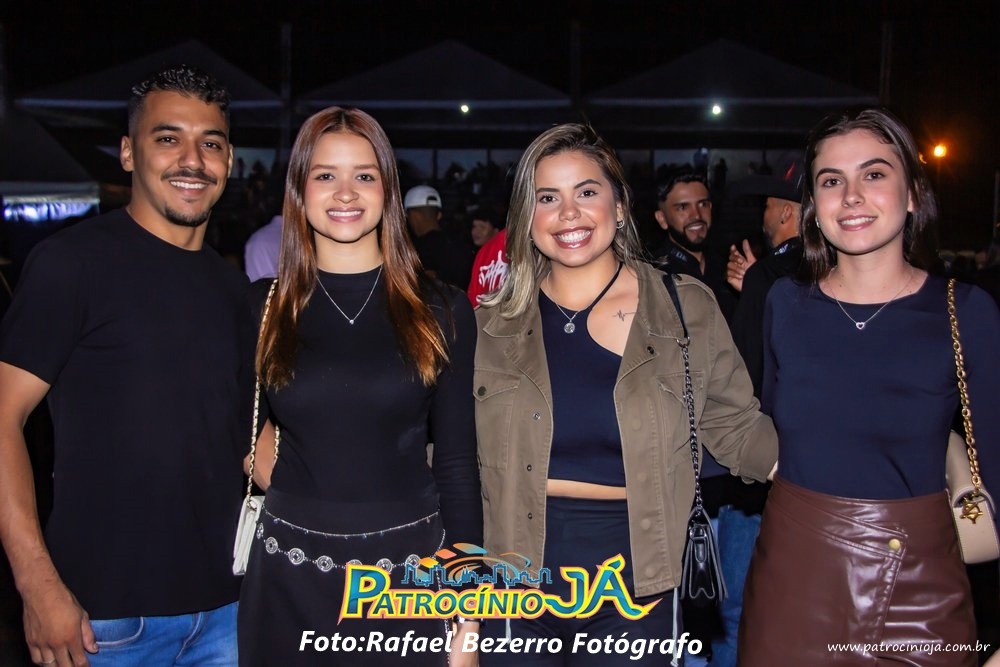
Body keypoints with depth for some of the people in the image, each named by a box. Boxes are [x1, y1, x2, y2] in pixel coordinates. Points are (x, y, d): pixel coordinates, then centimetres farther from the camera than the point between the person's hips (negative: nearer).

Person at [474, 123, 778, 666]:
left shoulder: (686, 309, -2)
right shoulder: (494, 323, 2)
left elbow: (739, 430, 2)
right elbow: (464, 462, 8)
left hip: (636, 596, -1)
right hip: (517, 595, 1)